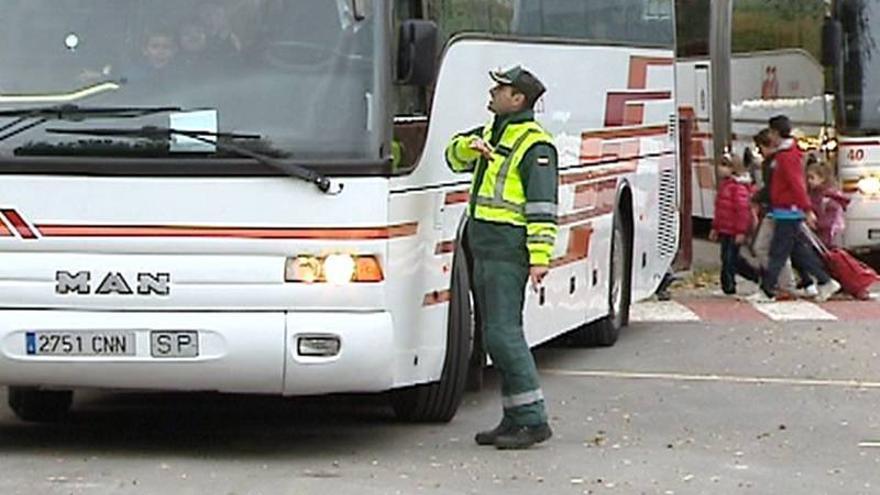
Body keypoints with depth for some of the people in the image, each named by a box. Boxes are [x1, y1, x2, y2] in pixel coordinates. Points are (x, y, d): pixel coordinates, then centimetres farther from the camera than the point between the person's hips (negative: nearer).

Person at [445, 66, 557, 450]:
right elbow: (455, 156, 24)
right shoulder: (493, 133, 17)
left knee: (503, 333, -13)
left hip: (508, 251, -10)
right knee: (497, 335, 10)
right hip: (483, 249, 10)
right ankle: (514, 418, 16)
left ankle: (533, 420, -10)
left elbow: (543, 205, -16)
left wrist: (540, 257, -23)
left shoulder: (535, 145, -12)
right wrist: (471, 146, 0)